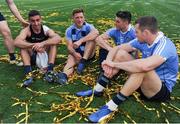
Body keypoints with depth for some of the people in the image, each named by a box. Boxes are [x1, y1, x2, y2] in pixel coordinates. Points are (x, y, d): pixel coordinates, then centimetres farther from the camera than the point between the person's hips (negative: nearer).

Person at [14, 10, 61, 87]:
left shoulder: (46, 29, -14)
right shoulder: (26, 30, -15)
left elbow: (58, 38, -33)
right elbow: (16, 42, -33)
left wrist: (42, 44, -46)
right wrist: (34, 45, -43)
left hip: (45, 56, 0)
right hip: (32, 57, 0)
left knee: (52, 42, -22)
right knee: (23, 44, -24)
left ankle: (49, 71, -32)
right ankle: (28, 74, -35)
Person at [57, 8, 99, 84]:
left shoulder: (88, 27, -9)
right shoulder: (69, 30, -1)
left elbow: (96, 32, -33)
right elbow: (69, 46, -10)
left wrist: (80, 41, -43)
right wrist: (75, 54, -34)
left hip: (88, 54, -1)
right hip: (75, 54, 1)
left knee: (92, 38, -26)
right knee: (71, 59, -33)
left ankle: (83, 61, -33)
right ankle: (64, 75, -62)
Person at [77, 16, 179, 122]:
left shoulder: (165, 46, -28)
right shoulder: (142, 41, -4)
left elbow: (144, 66, -45)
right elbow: (117, 48, 0)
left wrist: (114, 64, -33)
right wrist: (108, 62, -21)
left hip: (162, 90, -7)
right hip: (144, 82, 7)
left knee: (142, 68, -39)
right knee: (120, 53, -5)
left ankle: (111, 106, -31)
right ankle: (98, 89, -5)